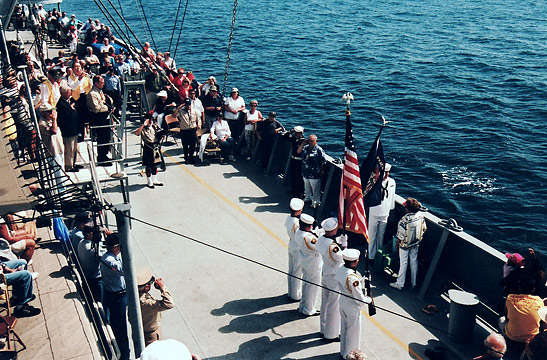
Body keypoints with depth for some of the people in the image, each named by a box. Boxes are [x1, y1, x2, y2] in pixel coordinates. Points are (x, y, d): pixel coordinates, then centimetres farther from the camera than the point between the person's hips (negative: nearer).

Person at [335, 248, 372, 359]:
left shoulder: (339, 270, -10)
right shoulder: (353, 278, -34)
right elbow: (359, 298, -26)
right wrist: (369, 299, -5)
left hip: (343, 303, 8)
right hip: (353, 308, -8)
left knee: (344, 329, 25)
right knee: (352, 332, 14)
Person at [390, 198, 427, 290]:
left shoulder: (405, 219, -29)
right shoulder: (421, 216, -11)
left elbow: (401, 235, -21)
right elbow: (424, 229, 2)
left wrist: (397, 243, -4)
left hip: (405, 245, -5)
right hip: (415, 244, 5)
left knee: (403, 264, 7)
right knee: (414, 262, 18)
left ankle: (400, 284, 18)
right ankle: (414, 283, 30)